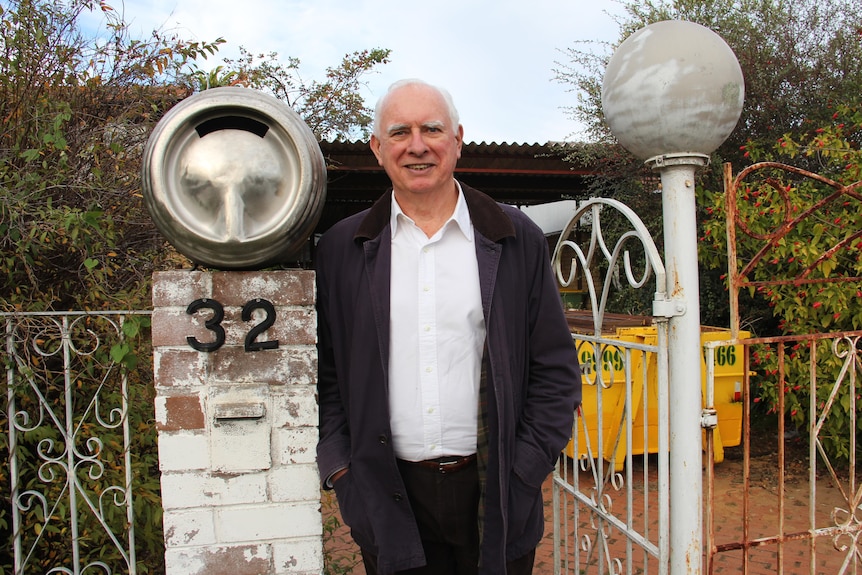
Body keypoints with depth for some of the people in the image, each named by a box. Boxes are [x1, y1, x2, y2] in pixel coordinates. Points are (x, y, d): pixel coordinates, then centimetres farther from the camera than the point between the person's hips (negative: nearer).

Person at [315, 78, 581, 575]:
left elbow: (556, 368, 1)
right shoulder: (341, 249, 1)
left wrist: (525, 469, -4)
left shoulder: (519, 241, -1)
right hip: (388, 498, 1)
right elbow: (321, 372, 5)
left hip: (496, 494, 0)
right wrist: (341, 469, -3)